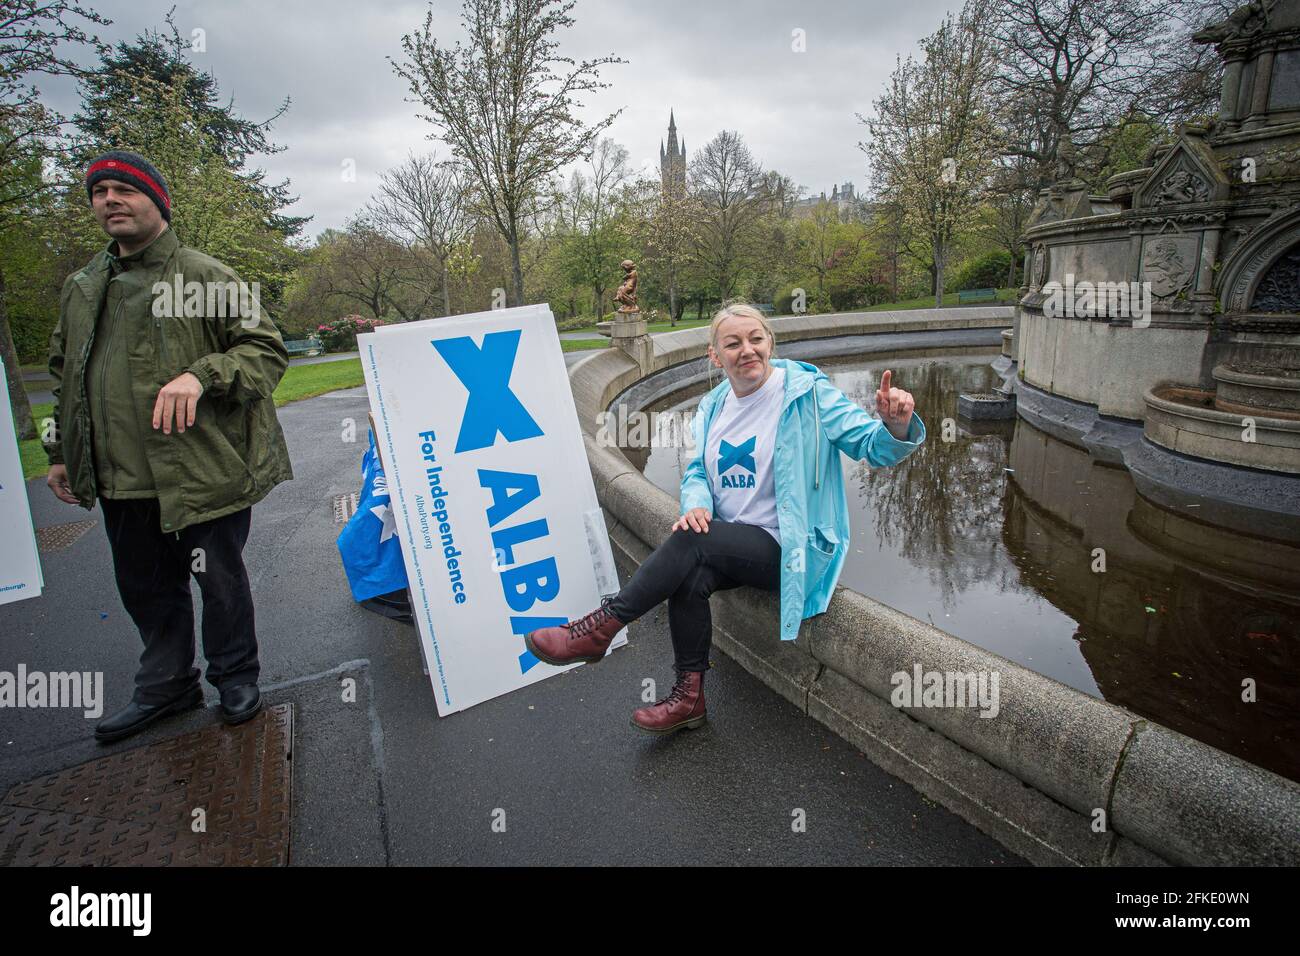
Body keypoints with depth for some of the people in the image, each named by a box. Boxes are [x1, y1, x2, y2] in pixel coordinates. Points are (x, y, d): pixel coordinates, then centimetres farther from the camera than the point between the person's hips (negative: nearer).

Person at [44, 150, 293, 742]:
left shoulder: (204, 277, -4)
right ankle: (166, 685, 35)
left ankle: (235, 676, 29)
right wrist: (61, 451, 19)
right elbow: (65, 377, 23)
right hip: (121, 479, 6)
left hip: (203, 470, -6)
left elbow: (266, 348, -9)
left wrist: (201, 375, -25)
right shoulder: (81, 288, 16)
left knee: (219, 579, 8)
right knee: (145, 587, 16)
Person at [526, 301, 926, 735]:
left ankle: (600, 627, -16)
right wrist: (696, 503, -9)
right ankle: (688, 695, -7)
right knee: (688, 579, -26)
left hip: (790, 551, -5)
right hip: (732, 544, 5)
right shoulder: (713, 406, 7)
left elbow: (872, 447, -11)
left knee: (692, 540, -27)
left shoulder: (809, 393, -9)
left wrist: (896, 424, -35)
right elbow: (697, 472, 15)